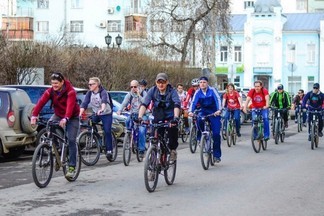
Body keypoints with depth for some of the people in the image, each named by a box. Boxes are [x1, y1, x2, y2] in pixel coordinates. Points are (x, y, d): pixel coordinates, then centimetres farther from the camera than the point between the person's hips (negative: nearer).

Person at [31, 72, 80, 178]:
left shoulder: (70, 91, -24)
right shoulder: (50, 91, -11)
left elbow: (70, 105, -39)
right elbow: (41, 102, -23)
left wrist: (65, 119, -55)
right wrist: (34, 115, -39)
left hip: (72, 117, -4)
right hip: (58, 115, 4)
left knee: (71, 140, -11)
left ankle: (72, 167, -5)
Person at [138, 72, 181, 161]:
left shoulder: (172, 91, -16)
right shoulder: (152, 91, -10)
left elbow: (177, 105, -29)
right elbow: (144, 104, -18)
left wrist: (176, 117, -46)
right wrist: (140, 117, -34)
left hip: (170, 117, -2)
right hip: (158, 118, 2)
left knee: (173, 128, -26)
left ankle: (173, 150, -5)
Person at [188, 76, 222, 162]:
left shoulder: (212, 90, -12)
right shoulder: (198, 92, -5)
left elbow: (218, 100, -22)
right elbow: (193, 102, -14)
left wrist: (219, 110, -38)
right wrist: (190, 111, -32)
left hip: (214, 113, -2)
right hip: (203, 111, 2)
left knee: (216, 134, -9)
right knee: (199, 120, -34)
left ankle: (217, 155, 2)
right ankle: (200, 138, -9)